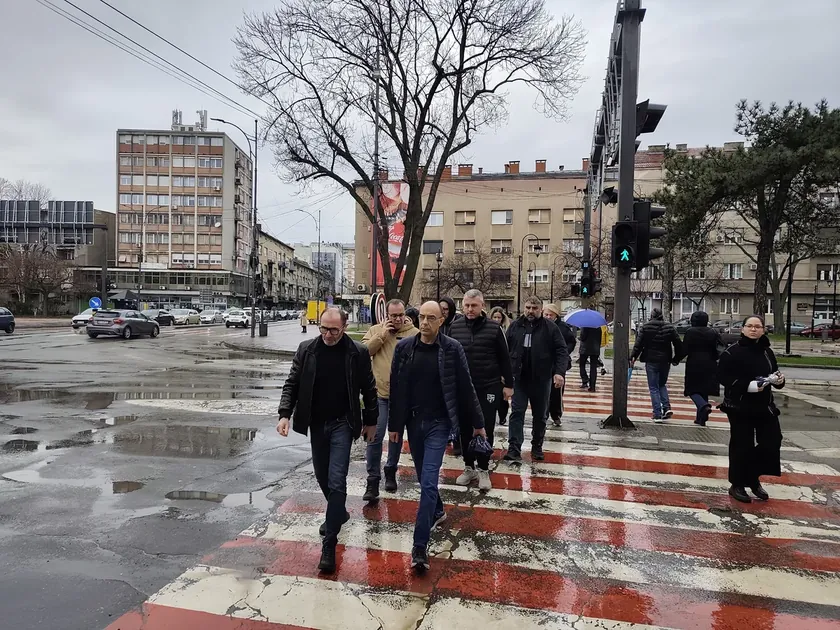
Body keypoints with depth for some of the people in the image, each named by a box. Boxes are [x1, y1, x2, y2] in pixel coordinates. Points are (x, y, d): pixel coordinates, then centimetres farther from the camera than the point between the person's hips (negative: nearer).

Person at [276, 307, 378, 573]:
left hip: (343, 423, -4)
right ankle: (339, 513, 45)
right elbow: (292, 384, 0)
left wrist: (371, 421, 2)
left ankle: (329, 544, -2)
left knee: (336, 481, -9)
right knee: (322, 476, 18)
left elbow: (368, 389, -1)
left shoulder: (358, 352, -10)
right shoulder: (307, 349, -3)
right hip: (316, 423, 4)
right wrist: (285, 414, -11)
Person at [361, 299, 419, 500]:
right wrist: (382, 335, -14)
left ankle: (391, 472, 34)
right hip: (379, 393, 0)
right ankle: (373, 480, 4)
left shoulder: (414, 333, -1)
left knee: (397, 436, 15)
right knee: (375, 436, -5)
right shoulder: (375, 330, 3)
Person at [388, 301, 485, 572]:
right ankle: (437, 511, 47)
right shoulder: (404, 347, -2)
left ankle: (420, 546, -5)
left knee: (428, 482, -9)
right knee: (424, 477, 19)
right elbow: (396, 388, 4)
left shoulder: (452, 349, -9)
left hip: (439, 423, -3)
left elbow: (466, 388, -3)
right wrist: (394, 424, 7)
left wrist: (477, 423, 3)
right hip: (413, 422, 4)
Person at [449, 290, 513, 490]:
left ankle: (484, 470, 17)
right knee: (465, 429, 10)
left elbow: (504, 358, 0)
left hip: (489, 387, -2)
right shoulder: (454, 327, 1)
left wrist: (508, 384, -1)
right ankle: (469, 467, 25)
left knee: (486, 429, 3)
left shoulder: (494, 328, -5)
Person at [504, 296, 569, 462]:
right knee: (517, 413, -4)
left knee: (540, 415, 12)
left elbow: (561, 352, -5)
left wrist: (559, 372, -17)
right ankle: (514, 449, -4)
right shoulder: (515, 326, 4)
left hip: (541, 379, 0)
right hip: (519, 378, 1)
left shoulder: (550, 328, -2)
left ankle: (537, 447, 27)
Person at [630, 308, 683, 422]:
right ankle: (667, 407, 4)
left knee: (653, 388, 3)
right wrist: (677, 358, 14)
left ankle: (657, 415, -2)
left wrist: (633, 357, -4)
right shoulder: (670, 327, 3)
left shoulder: (645, 327, -5)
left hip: (651, 361, -3)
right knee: (662, 384, 21)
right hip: (665, 361, 3)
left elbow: (638, 344, -8)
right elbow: (678, 344, 3)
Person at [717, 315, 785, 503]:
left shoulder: (767, 352, 9)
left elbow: (774, 376, 19)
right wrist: (748, 385, -25)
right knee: (741, 446, -1)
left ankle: (754, 479, 24)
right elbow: (722, 377, -15)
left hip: (764, 406, 6)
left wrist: (778, 379, -5)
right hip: (739, 406, -6)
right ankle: (737, 485, 15)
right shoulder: (732, 352, -9)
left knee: (771, 441, 3)